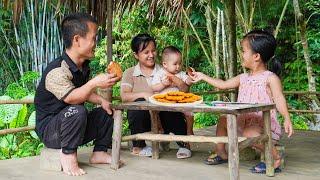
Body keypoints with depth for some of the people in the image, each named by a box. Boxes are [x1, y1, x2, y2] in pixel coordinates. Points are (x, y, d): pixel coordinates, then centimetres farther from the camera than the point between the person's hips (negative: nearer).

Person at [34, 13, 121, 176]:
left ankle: (100, 152, 13)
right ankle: (68, 154, -18)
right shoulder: (57, 71, -25)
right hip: (49, 129, -9)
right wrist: (94, 83, -44)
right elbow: (70, 97, -37)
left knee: (107, 112, 8)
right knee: (78, 111, -37)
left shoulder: (83, 67, 5)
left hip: (71, 125, 9)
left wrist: (101, 100, 2)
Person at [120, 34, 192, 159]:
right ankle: (138, 146, -10)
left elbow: (185, 91, 6)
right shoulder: (130, 73, 6)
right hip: (142, 117, -1)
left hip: (163, 115, 1)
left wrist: (180, 84, -16)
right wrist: (144, 94, -26)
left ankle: (183, 144, -6)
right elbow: (124, 96, -10)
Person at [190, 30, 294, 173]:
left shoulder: (271, 78, -10)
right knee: (223, 120, 13)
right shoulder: (243, 78, 12)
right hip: (245, 121, 8)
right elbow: (223, 84, 21)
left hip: (264, 124, -8)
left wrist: (287, 118, -35)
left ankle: (275, 159, -17)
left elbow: (279, 100, -20)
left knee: (249, 133, -34)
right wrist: (203, 77, 25)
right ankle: (221, 154, 23)